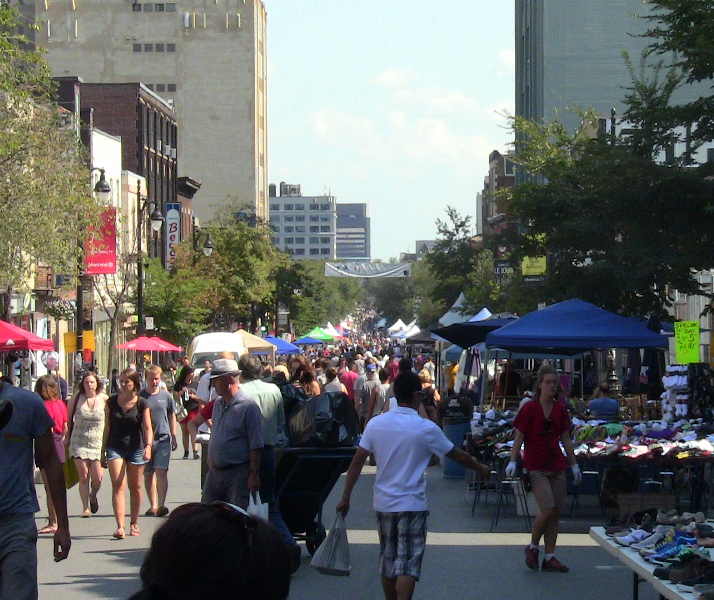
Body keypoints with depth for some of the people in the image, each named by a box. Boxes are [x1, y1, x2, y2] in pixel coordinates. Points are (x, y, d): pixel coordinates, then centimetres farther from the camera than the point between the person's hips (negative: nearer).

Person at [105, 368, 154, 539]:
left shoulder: (141, 404, -3)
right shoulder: (112, 402, 2)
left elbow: (147, 427, -7)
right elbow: (108, 426, 8)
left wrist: (148, 445, -22)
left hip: (135, 448, 0)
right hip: (115, 447, 0)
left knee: (135, 487, 9)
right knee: (118, 486, -11)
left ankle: (134, 523, 25)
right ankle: (120, 526, -19)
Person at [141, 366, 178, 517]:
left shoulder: (166, 396, 6)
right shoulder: (140, 397, 3)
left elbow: (172, 417, 15)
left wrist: (173, 437, 14)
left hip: (163, 439, -1)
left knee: (161, 471, -11)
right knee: (148, 474, 6)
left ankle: (161, 504, -10)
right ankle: (153, 505, 14)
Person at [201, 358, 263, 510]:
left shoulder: (248, 407, -13)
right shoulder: (218, 404, 13)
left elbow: (256, 446, -14)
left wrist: (254, 475, -16)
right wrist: (210, 462, 18)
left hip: (238, 473, -8)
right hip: (215, 472, 8)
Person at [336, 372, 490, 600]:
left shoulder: (375, 424, -1)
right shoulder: (425, 428, -11)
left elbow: (357, 462, -1)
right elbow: (458, 455, 1)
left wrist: (345, 498, 5)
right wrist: (481, 469, 18)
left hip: (383, 504, 4)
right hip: (412, 505, -4)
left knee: (388, 559, 17)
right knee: (408, 564, -4)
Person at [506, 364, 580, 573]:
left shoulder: (560, 409, 8)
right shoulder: (529, 408, -6)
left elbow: (565, 439, 15)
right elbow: (519, 437, -5)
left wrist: (574, 465, 14)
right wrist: (512, 462, -15)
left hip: (557, 466, 5)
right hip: (536, 467, -5)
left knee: (556, 511, 4)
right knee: (548, 509, -16)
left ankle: (549, 557, 12)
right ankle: (532, 547, 7)